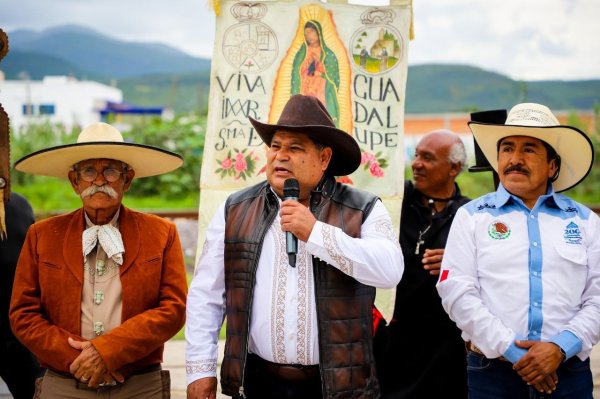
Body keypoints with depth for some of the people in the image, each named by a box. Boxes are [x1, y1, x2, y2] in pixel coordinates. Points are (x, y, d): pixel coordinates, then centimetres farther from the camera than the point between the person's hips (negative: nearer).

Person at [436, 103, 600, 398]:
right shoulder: (472, 216, 4)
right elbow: (457, 293, -6)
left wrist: (560, 348, -13)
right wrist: (511, 351, -12)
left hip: (569, 372, 1)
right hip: (493, 371, -1)